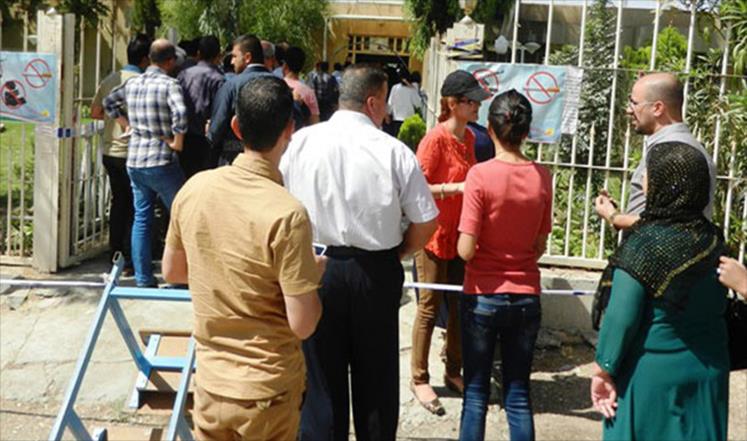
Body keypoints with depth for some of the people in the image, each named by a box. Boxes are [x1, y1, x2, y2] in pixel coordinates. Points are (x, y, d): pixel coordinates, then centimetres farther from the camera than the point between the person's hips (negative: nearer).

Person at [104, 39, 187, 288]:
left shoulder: (132, 83, 9)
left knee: (141, 218, 12)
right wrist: (177, 142, -15)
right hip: (161, 162, -7)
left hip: (134, 160, 7)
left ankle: (143, 279, 14)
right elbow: (180, 113, -28)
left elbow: (109, 102, 23)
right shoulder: (169, 84, -12)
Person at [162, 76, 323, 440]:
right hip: (267, 391, -4)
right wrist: (316, 274, -3)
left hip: (210, 381, 4)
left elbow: (171, 272, 9)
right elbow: (302, 326, -20)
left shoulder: (195, 188, -7)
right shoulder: (287, 214, -24)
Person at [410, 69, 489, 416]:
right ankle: (419, 379, 14)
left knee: (459, 306, 14)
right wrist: (456, 187, -27)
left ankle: (453, 372, 28)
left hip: (461, 233, 7)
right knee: (429, 307, 2)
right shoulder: (435, 139, -16)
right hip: (435, 233, -7)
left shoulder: (468, 137, 7)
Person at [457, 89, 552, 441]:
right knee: (518, 395, 12)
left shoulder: (480, 175, -15)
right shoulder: (542, 177, -3)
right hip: (526, 297, 3)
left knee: (476, 393, 9)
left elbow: (466, 250, -17)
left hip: (483, 297, -3)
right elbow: (540, 246, 5)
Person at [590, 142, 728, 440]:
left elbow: (621, 317, -18)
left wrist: (603, 370, -9)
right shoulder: (713, 239, 1)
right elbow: (719, 306, 8)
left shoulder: (645, 243, -17)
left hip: (651, 372, -5)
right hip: (708, 372, 5)